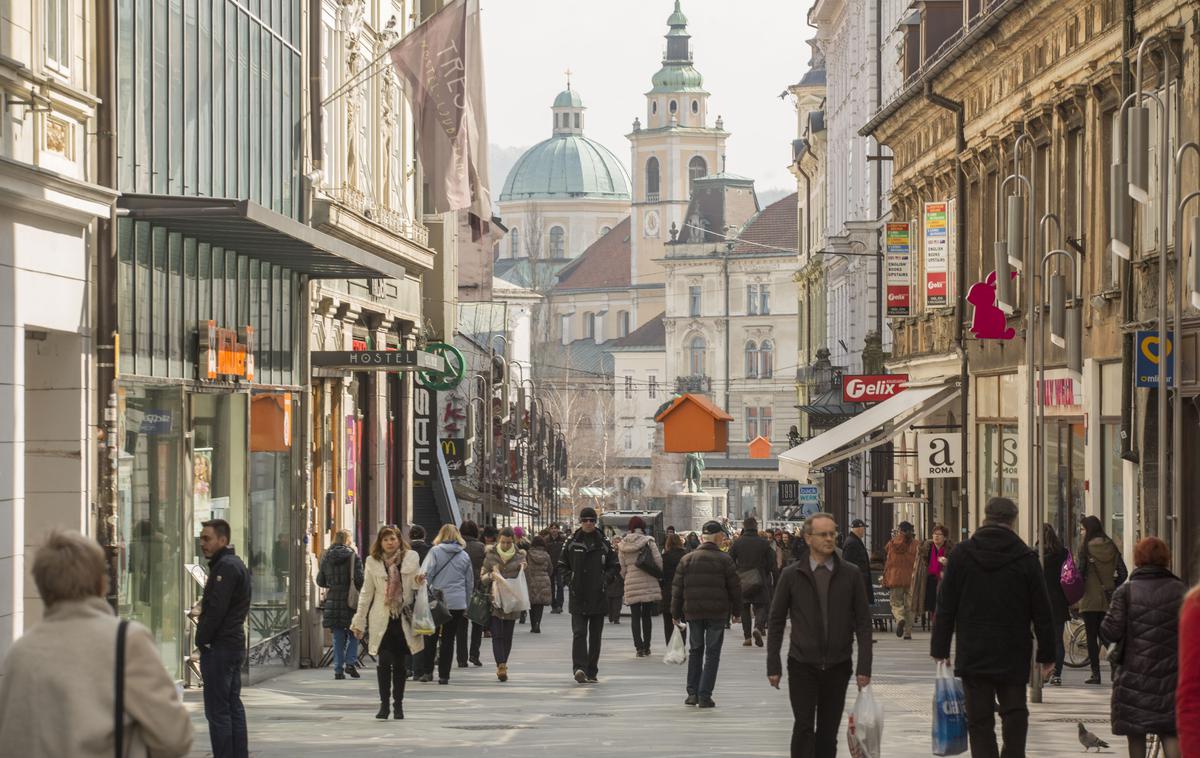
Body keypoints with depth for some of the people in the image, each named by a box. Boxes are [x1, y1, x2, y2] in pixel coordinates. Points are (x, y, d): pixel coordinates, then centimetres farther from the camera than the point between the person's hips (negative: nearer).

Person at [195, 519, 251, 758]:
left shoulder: (225, 567, -15)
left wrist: (202, 640, -12)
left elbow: (216, 610, -20)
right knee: (233, 706, 13)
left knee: (217, 710, -9)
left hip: (219, 648, -11)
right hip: (236, 644, 11)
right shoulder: (236, 564, 18)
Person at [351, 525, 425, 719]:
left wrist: (419, 581, -13)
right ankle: (384, 703, 0)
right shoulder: (373, 562, 4)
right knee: (385, 661, -9)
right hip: (382, 618, -1)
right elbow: (366, 593, 9)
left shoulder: (411, 558, 4)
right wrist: (359, 621, 7)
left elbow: (416, 585, 12)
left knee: (400, 663, 5)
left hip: (404, 618, 1)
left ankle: (398, 704, 15)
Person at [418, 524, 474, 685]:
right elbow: (470, 583, 14)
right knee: (448, 639, 6)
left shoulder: (435, 551, -3)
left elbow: (425, 575, -9)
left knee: (431, 638, 11)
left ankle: (428, 671, 9)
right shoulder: (464, 556, 8)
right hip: (458, 603, 2)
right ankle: (444, 675, 5)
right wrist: (466, 606, 21)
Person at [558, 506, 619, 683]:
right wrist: (570, 581, -3)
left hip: (598, 596, 1)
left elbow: (613, 566, 10)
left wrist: (604, 579, -5)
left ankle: (592, 672, 14)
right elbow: (562, 565, 11)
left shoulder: (603, 543, 5)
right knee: (579, 633, -13)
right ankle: (579, 668, -22)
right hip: (578, 596, -1)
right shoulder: (572, 543, 4)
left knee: (595, 635, 7)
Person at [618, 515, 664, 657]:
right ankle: (646, 646, 13)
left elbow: (622, 567, 7)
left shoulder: (623, 545, 4)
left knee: (635, 616, 4)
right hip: (648, 582, -1)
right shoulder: (648, 541, -4)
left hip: (631, 583, 1)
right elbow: (658, 560, -8)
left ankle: (639, 647, -5)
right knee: (647, 616, 11)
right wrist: (660, 573, 10)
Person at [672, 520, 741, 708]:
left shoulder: (686, 559, 3)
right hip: (717, 613, -3)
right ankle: (704, 695, -1)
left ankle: (692, 693, 14)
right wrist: (737, 608, 10)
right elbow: (735, 587, -4)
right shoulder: (724, 559, -5)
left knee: (695, 650, 17)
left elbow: (677, 588, 4)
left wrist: (676, 613, 10)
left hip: (693, 613, 3)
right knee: (712, 653, 4)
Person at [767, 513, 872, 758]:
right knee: (804, 727, -11)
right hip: (802, 666, -1)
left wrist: (864, 666, -3)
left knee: (828, 732, 6)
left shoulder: (850, 574, 2)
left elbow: (863, 622, 3)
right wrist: (773, 666, 0)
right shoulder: (791, 575, 0)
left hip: (837, 666, 2)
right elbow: (776, 622, 5)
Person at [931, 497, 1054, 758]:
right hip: (1014, 656, 0)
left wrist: (940, 649, 6)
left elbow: (945, 607, 1)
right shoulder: (1026, 558, -3)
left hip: (972, 656, 0)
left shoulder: (961, 554, -1)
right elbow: (1042, 611, 0)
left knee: (979, 721, 3)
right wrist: (1047, 655, 7)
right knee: (1015, 715, 8)